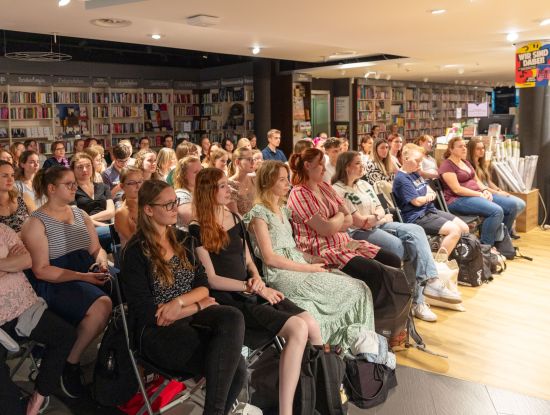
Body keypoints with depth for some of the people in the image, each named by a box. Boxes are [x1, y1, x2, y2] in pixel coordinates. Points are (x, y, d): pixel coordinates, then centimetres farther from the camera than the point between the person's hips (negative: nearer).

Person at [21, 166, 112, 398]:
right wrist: (82, 277, -21)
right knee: (102, 305, -31)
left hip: (89, 274, 6)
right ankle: (71, 363, -9)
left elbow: (97, 249, 16)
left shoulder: (81, 215, 15)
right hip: (54, 283, -6)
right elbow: (41, 270, -11)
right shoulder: (36, 223, -5)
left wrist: (101, 262, -9)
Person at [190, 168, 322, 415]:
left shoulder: (235, 219, 15)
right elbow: (211, 279, -9)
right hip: (228, 299, -7)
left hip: (251, 291, 7)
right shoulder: (197, 230, -5)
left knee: (312, 325, -13)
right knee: (298, 329, -25)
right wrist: (252, 288, -13)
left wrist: (257, 279, -2)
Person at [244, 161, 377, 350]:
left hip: (298, 267, 8)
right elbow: (270, 258, -14)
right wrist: (308, 268, -14)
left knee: (359, 288, -7)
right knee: (354, 290, -12)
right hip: (281, 276, -8)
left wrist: (311, 259, 3)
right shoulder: (259, 213, -8)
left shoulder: (282, 209, 18)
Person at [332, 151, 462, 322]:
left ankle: (430, 281, -25)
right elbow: (359, 221, -13)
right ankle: (416, 299, -14)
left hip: (378, 225, 8)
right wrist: (381, 217, 2)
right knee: (407, 249, -24)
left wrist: (373, 217, -12)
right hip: (359, 233, -8)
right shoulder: (338, 190, -9)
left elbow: (380, 210, 12)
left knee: (415, 231, -17)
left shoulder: (364, 184, 18)